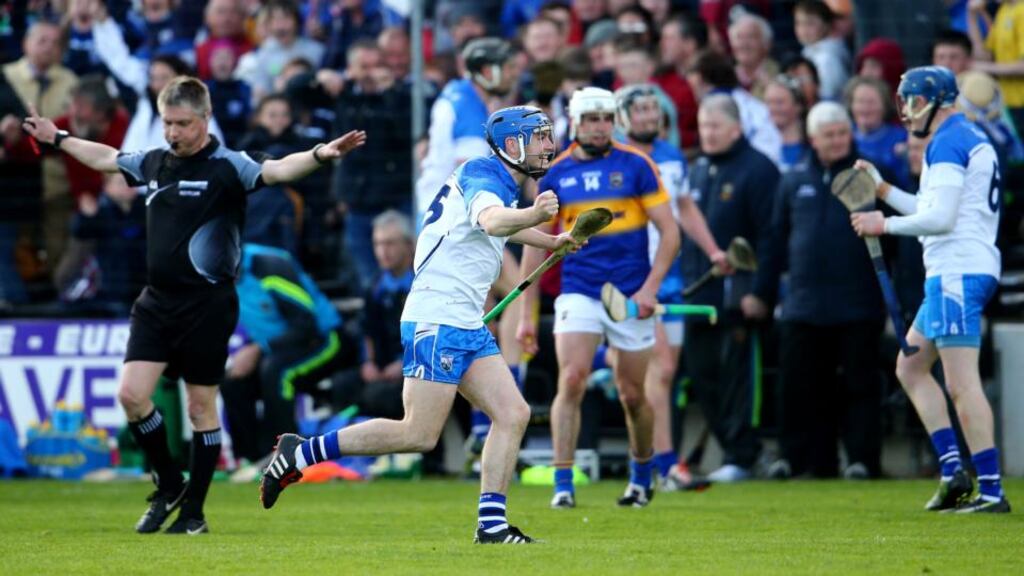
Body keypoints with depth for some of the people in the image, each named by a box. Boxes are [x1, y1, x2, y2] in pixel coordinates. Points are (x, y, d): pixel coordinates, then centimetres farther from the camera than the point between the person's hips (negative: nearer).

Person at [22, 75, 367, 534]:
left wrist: (320, 155, -44)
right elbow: (106, 158, 29)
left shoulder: (226, 167, -9)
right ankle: (169, 486, 16)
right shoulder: (153, 163, 10)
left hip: (206, 304, -5)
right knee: (132, 394, -5)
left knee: (201, 408, 2)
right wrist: (58, 138, 41)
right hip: (156, 302, 6)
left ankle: (193, 511, 13)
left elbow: (276, 170, -26)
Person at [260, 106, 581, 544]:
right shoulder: (482, 176, -14)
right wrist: (533, 214, -59)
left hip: (468, 327, 10)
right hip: (436, 322, -10)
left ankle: (491, 523, -2)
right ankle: (301, 453, -1)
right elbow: (491, 220, -39)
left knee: (513, 414, -1)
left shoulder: (499, 182, 16)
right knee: (419, 434, -10)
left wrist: (551, 242, 52)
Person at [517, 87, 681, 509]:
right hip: (578, 294, 1)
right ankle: (563, 485, -14)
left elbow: (670, 232, -2)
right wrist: (526, 313, 6)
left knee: (632, 395, 7)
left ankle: (642, 476, 30)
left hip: (630, 297, -1)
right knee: (571, 382, -16)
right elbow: (537, 244, 10)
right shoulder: (555, 174, 4)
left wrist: (650, 288, -13)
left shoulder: (636, 165, -2)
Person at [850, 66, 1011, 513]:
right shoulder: (974, 140, 20)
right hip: (959, 272, 11)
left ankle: (991, 489, -14)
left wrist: (885, 224, -6)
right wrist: (882, 188, 24)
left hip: (957, 272, -11)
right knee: (910, 367, 16)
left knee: (961, 384, -12)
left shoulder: (948, 142, -11)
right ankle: (953, 470, 8)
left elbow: (941, 218, -19)